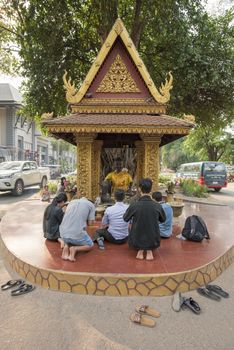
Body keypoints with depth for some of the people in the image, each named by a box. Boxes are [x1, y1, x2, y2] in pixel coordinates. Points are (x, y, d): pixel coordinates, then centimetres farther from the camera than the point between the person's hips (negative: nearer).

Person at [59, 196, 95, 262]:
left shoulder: (72, 202, 18)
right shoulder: (91, 204, 8)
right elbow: (90, 223, 3)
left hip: (63, 233, 5)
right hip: (77, 234, -4)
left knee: (68, 241, 39)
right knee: (90, 245, 25)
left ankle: (66, 247, 6)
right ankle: (75, 249, -3)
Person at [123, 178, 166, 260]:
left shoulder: (134, 205, -18)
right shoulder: (157, 206, -13)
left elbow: (125, 219, 2)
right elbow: (163, 220, 7)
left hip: (136, 242, -1)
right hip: (153, 242, 1)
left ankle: (140, 250, 11)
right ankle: (149, 250, 12)